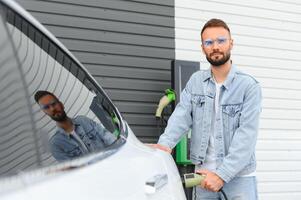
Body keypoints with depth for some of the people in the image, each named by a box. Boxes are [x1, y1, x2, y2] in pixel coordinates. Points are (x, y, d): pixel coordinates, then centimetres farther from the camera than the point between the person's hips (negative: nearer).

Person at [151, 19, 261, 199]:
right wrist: (166, 143, -26)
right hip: (204, 174, 3)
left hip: (239, 176, -3)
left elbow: (247, 134, -15)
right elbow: (181, 116, -6)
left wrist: (222, 174, -23)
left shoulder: (249, 86, -7)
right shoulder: (195, 81, 6)